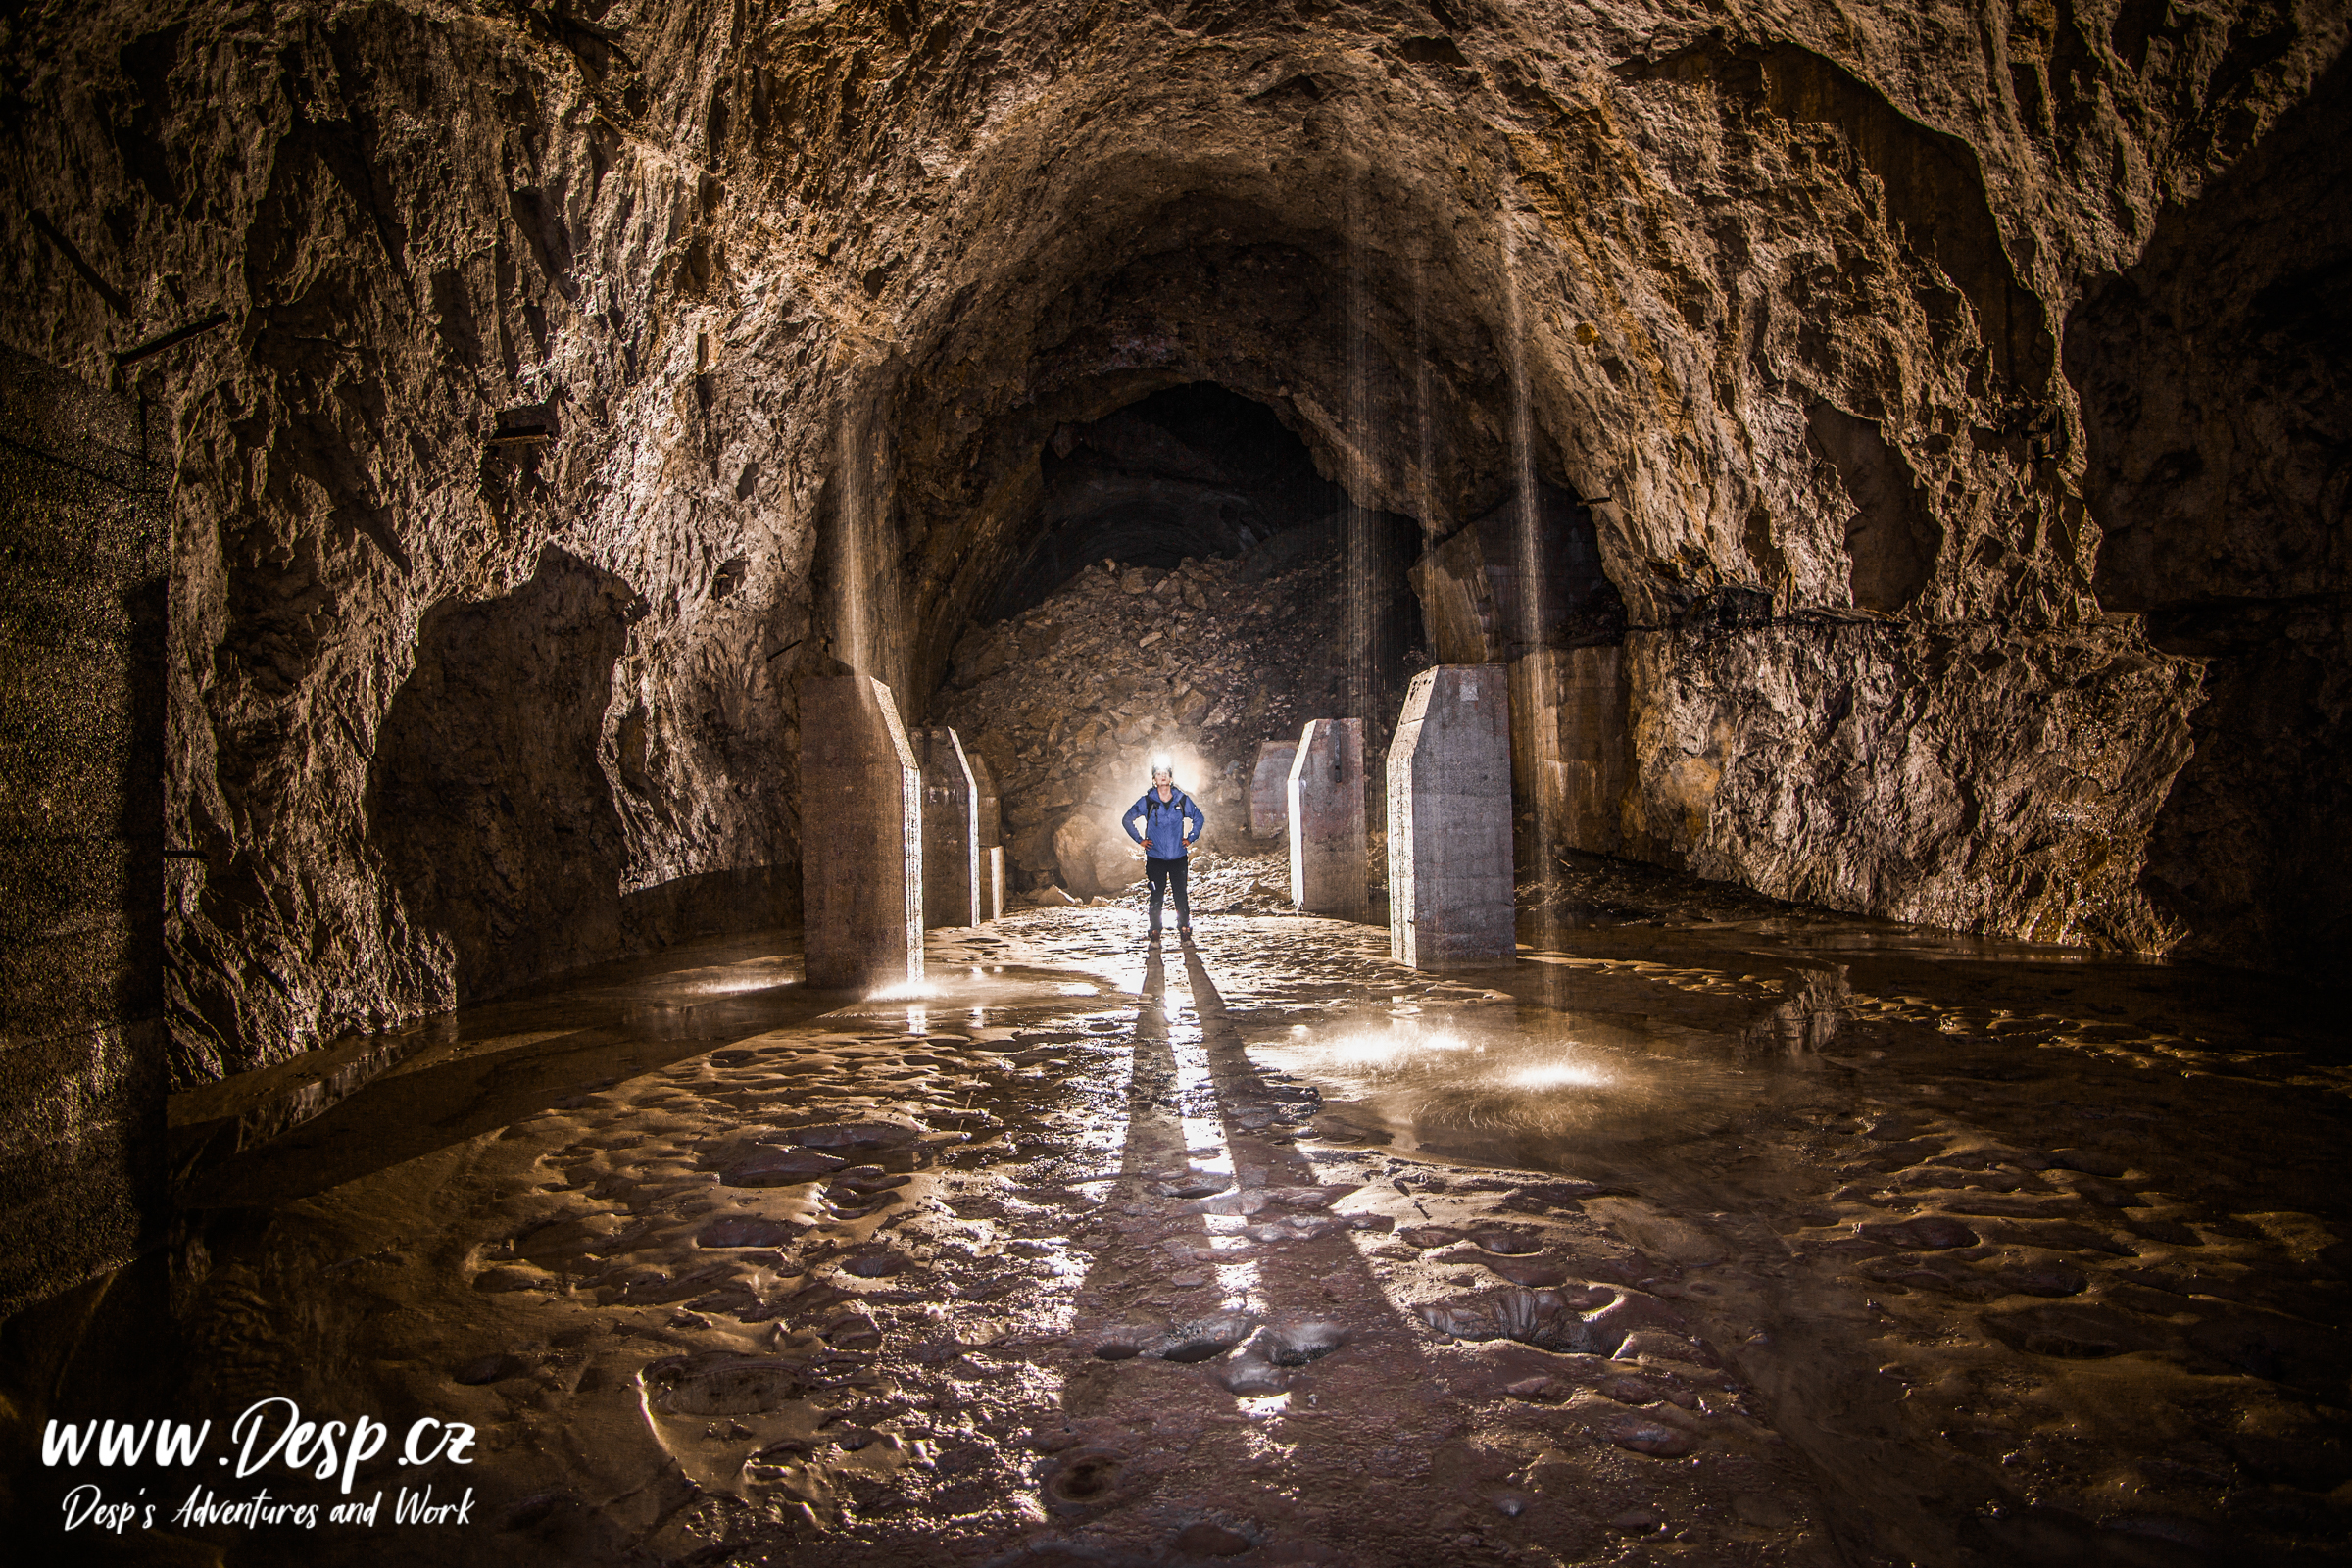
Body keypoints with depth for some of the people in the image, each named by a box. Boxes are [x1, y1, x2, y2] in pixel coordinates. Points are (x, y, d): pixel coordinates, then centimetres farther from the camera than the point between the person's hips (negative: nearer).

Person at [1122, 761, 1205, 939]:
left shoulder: (1182, 800, 3)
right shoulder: (1147, 801, -1)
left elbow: (1199, 819, 19)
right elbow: (1126, 820, 10)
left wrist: (1190, 838, 11)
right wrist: (1140, 840, 5)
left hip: (1178, 856, 1)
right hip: (1155, 857, -1)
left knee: (1181, 894, 0)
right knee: (1156, 894, 1)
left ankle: (1184, 927, 11)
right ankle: (1155, 929, 11)